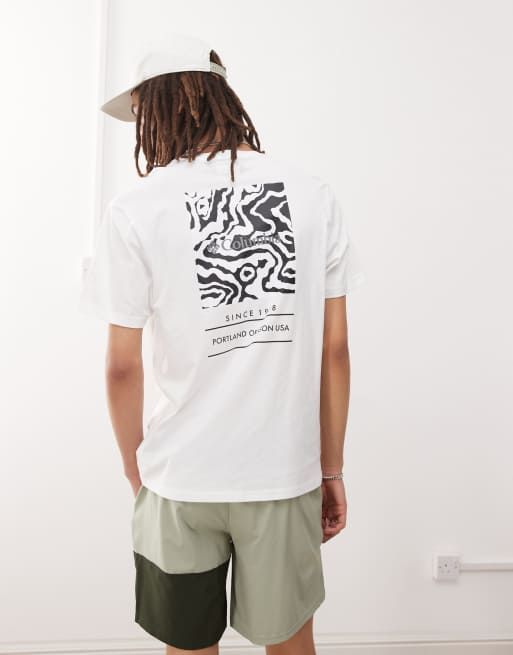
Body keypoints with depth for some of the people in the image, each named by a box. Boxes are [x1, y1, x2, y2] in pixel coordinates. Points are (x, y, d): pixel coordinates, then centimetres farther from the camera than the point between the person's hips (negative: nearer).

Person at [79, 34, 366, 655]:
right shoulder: (312, 194, -2)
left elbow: (122, 369, -6)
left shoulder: (133, 211, -9)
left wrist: (136, 474, 10)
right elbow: (334, 349, -1)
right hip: (286, 472, 2)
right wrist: (332, 469, 9)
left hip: (180, 483, -1)